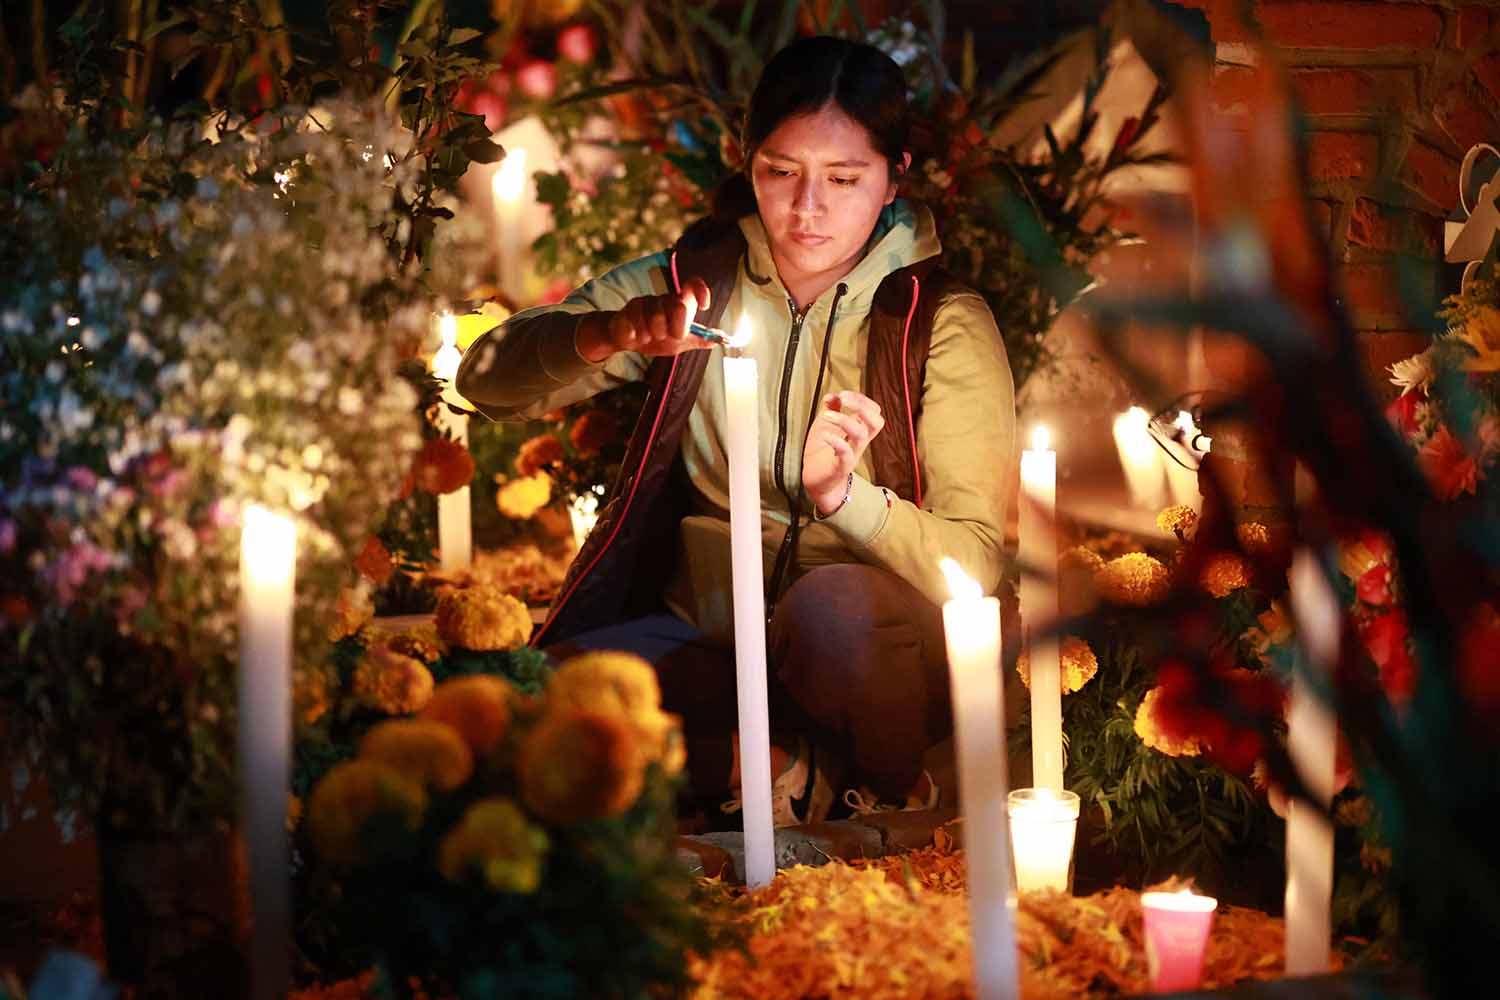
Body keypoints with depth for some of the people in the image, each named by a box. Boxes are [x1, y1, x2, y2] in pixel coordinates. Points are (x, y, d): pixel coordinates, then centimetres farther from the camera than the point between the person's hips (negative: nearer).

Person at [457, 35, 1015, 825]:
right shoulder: (693, 281, 5)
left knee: (832, 607, -37)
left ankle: (888, 794, -9)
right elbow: (487, 381, -1)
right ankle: (794, 774, -15)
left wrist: (841, 494, -30)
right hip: (705, 641, 2)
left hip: (877, 657, -2)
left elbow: (976, 563, -11)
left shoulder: (945, 321, -3)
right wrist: (607, 335, -21)